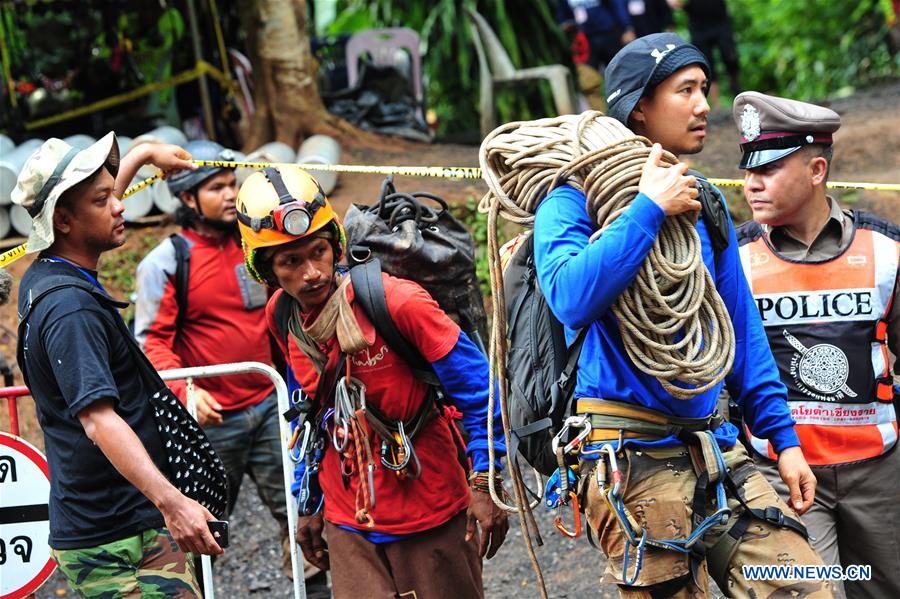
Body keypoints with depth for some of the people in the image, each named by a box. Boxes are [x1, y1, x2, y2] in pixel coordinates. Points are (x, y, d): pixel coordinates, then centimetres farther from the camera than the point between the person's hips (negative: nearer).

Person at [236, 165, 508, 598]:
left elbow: (478, 388, -11)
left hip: (432, 515, -3)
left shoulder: (397, 302, -18)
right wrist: (309, 505, 16)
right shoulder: (281, 316, -2)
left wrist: (485, 483, -12)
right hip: (348, 526, 3)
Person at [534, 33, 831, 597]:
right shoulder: (573, 199, -5)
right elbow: (572, 298, -24)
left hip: (717, 449, 6)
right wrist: (648, 209, -20)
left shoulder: (703, 201, 14)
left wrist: (783, 435, 12)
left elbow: (742, 327, 17)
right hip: (634, 459, -6)